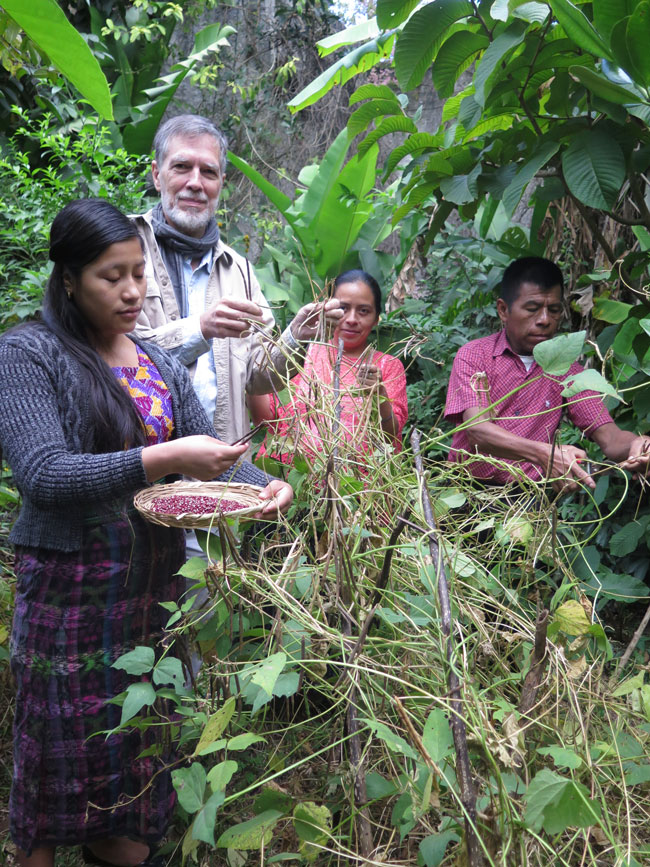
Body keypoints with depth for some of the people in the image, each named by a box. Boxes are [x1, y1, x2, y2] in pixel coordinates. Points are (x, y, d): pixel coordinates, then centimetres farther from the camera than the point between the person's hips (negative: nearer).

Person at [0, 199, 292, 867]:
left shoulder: (161, 366, 9)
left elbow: (207, 451, 6)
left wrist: (263, 485, -15)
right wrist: (165, 459, -28)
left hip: (154, 580, 5)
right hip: (69, 583, -5)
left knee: (140, 728, 17)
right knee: (64, 739, 9)